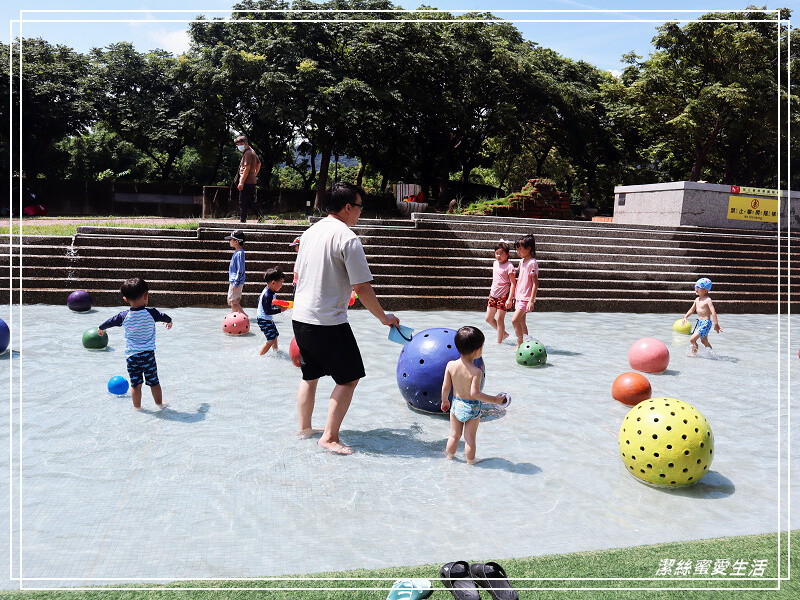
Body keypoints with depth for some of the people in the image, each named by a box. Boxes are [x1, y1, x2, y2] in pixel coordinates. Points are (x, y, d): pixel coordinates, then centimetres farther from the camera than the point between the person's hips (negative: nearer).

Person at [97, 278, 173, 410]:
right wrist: (169, 321, 35)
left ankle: (137, 406, 20)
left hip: (131, 355, 1)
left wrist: (101, 329, 34)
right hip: (148, 354, -1)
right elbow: (165, 317, 10)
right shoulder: (151, 313, -9)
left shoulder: (124, 316, -6)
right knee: (154, 381, 12)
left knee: (135, 384, 10)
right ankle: (159, 403, 24)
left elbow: (110, 322, 12)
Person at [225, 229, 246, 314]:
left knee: (233, 302, -9)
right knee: (230, 302, 14)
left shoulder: (239, 253, -17)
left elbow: (240, 270, -21)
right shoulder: (237, 252, 13)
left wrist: (236, 283, -22)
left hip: (236, 282, -10)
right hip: (233, 281, 10)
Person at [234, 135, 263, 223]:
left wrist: (241, 182, -21)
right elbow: (259, 164, 31)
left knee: (242, 202, -5)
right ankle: (260, 215, 9)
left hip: (246, 182, -10)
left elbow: (247, 169, -19)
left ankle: (242, 220, -2)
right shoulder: (252, 152, 19)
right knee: (250, 202, 14)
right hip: (252, 181, 10)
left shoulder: (247, 153, -12)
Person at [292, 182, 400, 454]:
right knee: (349, 378, 4)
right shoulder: (347, 237, -14)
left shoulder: (309, 232, 10)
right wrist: (384, 318, -5)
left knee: (310, 375, 21)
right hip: (329, 322, -8)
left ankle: (304, 429, 31)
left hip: (300, 318, 9)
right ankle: (329, 437, 3)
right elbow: (362, 288, -16)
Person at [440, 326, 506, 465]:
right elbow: (475, 393, -27)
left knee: (454, 435, 23)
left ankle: (449, 456, 39)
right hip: (472, 408, -4)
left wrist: (445, 401, 14)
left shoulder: (450, 365, -12)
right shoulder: (476, 372, -26)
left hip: (456, 405, 4)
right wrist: (495, 399, -19)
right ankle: (470, 461, 29)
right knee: (470, 438, 15)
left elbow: (445, 388, -4)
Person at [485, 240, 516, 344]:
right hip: (493, 295, 8)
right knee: (489, 318, 9)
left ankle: (499, 341, 8)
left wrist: (510, 299, -22)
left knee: (499, 319, -4)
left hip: (504, 296, -8)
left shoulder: (509, 266, -14)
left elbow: (513, 284, -16)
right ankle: (503, 333, 28)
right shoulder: (495, 263, 8)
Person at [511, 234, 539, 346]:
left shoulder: (532, 263, -14)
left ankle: (520, 343, -6)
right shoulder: (522, 261, 11)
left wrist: (531, 301, -20)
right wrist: (515, 296, 20)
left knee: (515, 320, -16)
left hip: (526, 298, -9)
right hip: (519, 297, 9)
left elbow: (535, 284, -16)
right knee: (521, 322, 13)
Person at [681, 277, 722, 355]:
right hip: (699, 322, 9)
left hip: (706, 323, -9)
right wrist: (685, 317, 12)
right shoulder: (697, 299, 8)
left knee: (692, 339, -13)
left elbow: (713, 312, -20)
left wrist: (716, 325, -23)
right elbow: (692, 309, 21)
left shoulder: (707, 300, -16)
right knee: (704, 341, 20)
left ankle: (694, 353, 3)